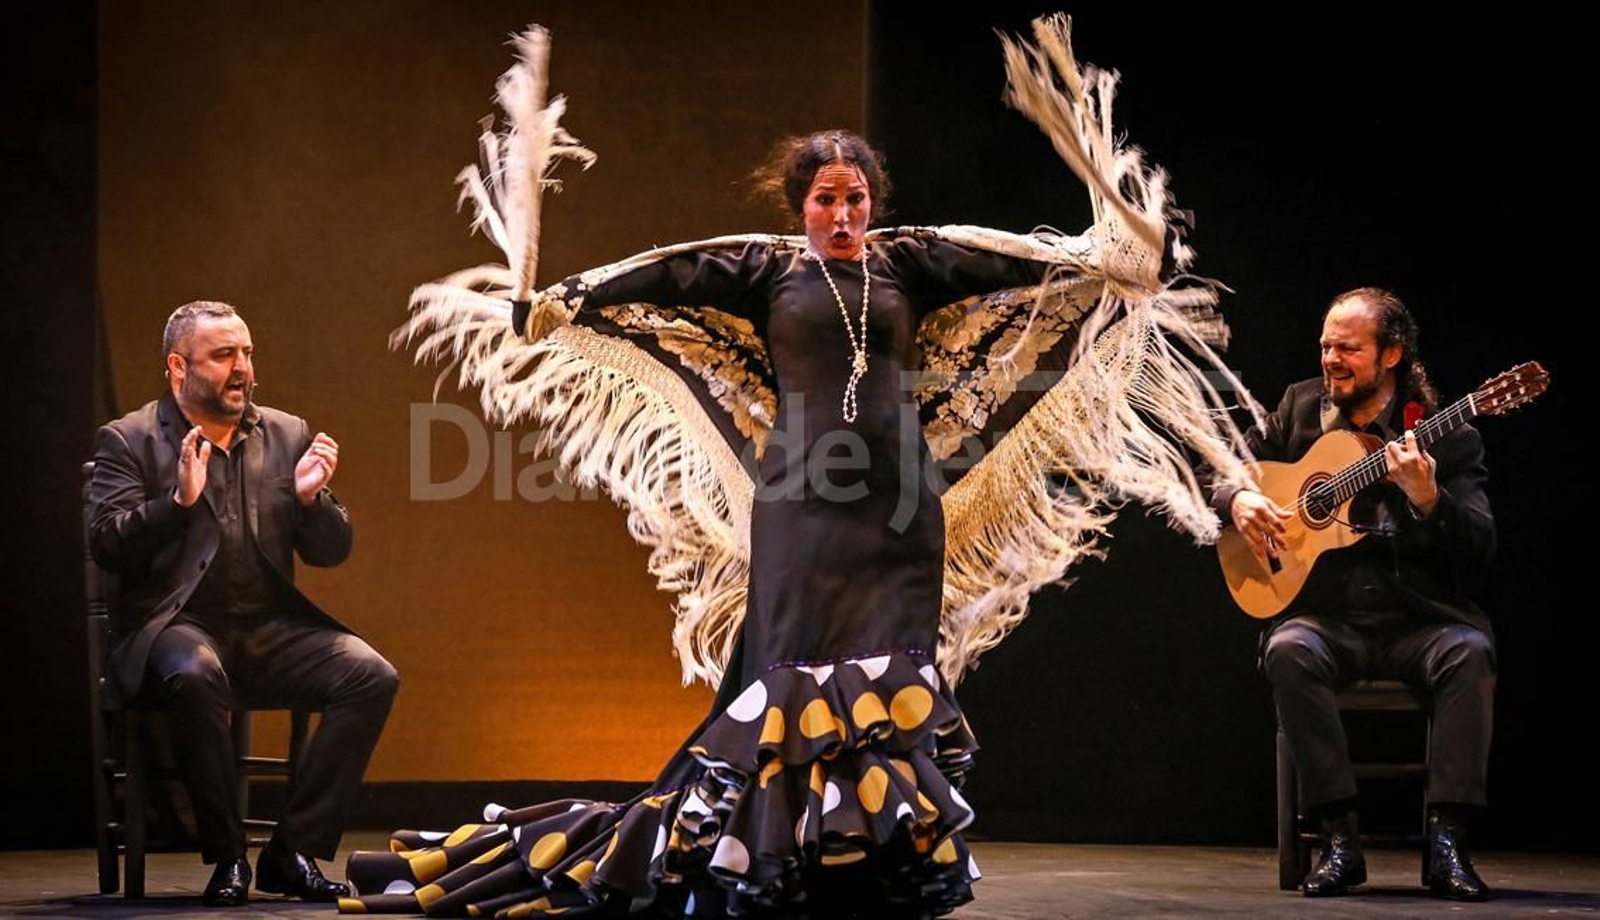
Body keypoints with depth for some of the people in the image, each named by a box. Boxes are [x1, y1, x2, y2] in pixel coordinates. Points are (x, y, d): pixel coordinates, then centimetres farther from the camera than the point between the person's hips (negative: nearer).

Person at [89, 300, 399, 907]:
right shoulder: (129, 441, 4)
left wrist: (310, 497, -6)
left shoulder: (288, 435, 15)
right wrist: (179, 499, -20)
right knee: (196, 676, -39)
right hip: (173, 623, -4)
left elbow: (330, 553, 14)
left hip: (269, 627, 4)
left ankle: (292, 852, -13)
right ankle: (226, 857, -21)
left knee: (372, 677, -21)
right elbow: (106, 546, -7)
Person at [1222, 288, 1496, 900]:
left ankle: (1447, 839, -29)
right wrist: (1238, 500, -3)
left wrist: (1427, 498, -28)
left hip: (1419, 619, -2)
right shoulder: (1300, 407, 11)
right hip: (1329, 617, 2)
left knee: (1470, 651, -34)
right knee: (1289, 651, -32)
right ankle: (1340, 839, -28)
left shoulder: (1447, 438, 0)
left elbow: (1479, 550, -9)